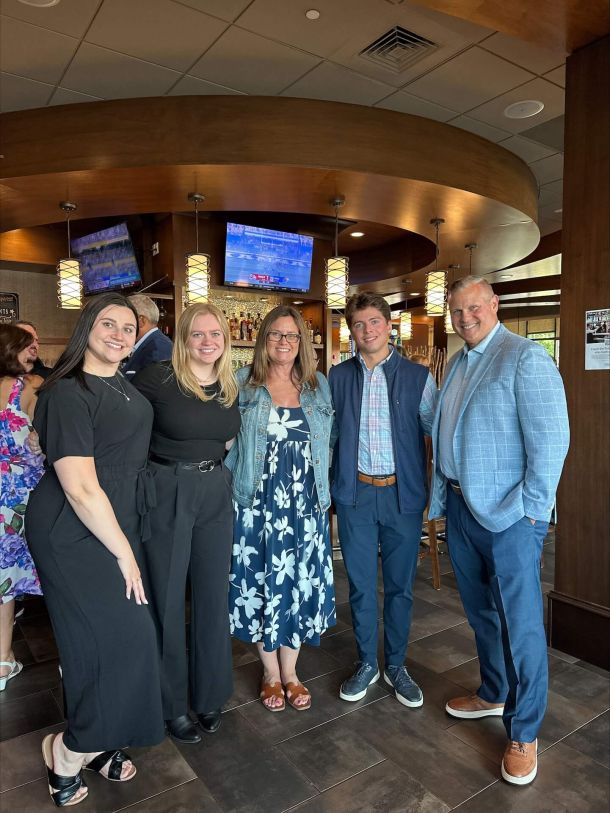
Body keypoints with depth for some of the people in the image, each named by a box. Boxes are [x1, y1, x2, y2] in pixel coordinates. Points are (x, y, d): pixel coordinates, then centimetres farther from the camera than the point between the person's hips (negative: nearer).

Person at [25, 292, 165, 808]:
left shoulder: (127, 388, 7)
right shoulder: (67, 393, -18)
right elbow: (80, 488, -22)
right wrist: (123, 553, -16)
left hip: (118, 527, 8)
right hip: (73, 535, -8)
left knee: (109, 639, 15)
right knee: (123, 635, -4)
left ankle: (97, 742, 35)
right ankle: (70, 750, 21)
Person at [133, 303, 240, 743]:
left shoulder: (231, 386, 4)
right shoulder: (158, 377, -13)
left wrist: (212, 455, 10)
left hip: (216, 494, 5)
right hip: (167, 492, -4)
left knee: (213, 595, 13)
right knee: (167, 598, 8)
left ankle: (210, 694, 34)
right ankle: (173, 703, 30)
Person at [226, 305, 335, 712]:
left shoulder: (319, 385, 8)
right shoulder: (242, 384, 1)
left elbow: (328, 443, 12)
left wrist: (324, 491, 6)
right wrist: (237, 486, -3)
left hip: (306, 504, 2)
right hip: (258, 504, -2)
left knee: (301, 584, 8)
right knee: (262, 583, 8)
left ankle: (290, 671, 29)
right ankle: (271, 672, 28)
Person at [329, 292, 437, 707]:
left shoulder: (418, 376, -1)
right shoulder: (338, 376, 4)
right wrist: (328, 483, 1)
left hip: (403, 492, -1)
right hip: (354, 492, 1)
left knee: (400, 585, 12)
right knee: (360, 584, 12)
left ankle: (396, 665, 33)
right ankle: (366, 663, 32)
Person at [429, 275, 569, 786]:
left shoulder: (526, 357, -11)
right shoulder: (456, 365, 12)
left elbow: (551, 438, -16)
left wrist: (530, 507, -16)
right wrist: (442, 495, 10)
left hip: (508, 514, -7)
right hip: (461, 508, 7)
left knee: (520, 622, 3)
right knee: (481, 611, 20)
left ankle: (523, 734, 22)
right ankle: (494, 695, 41)